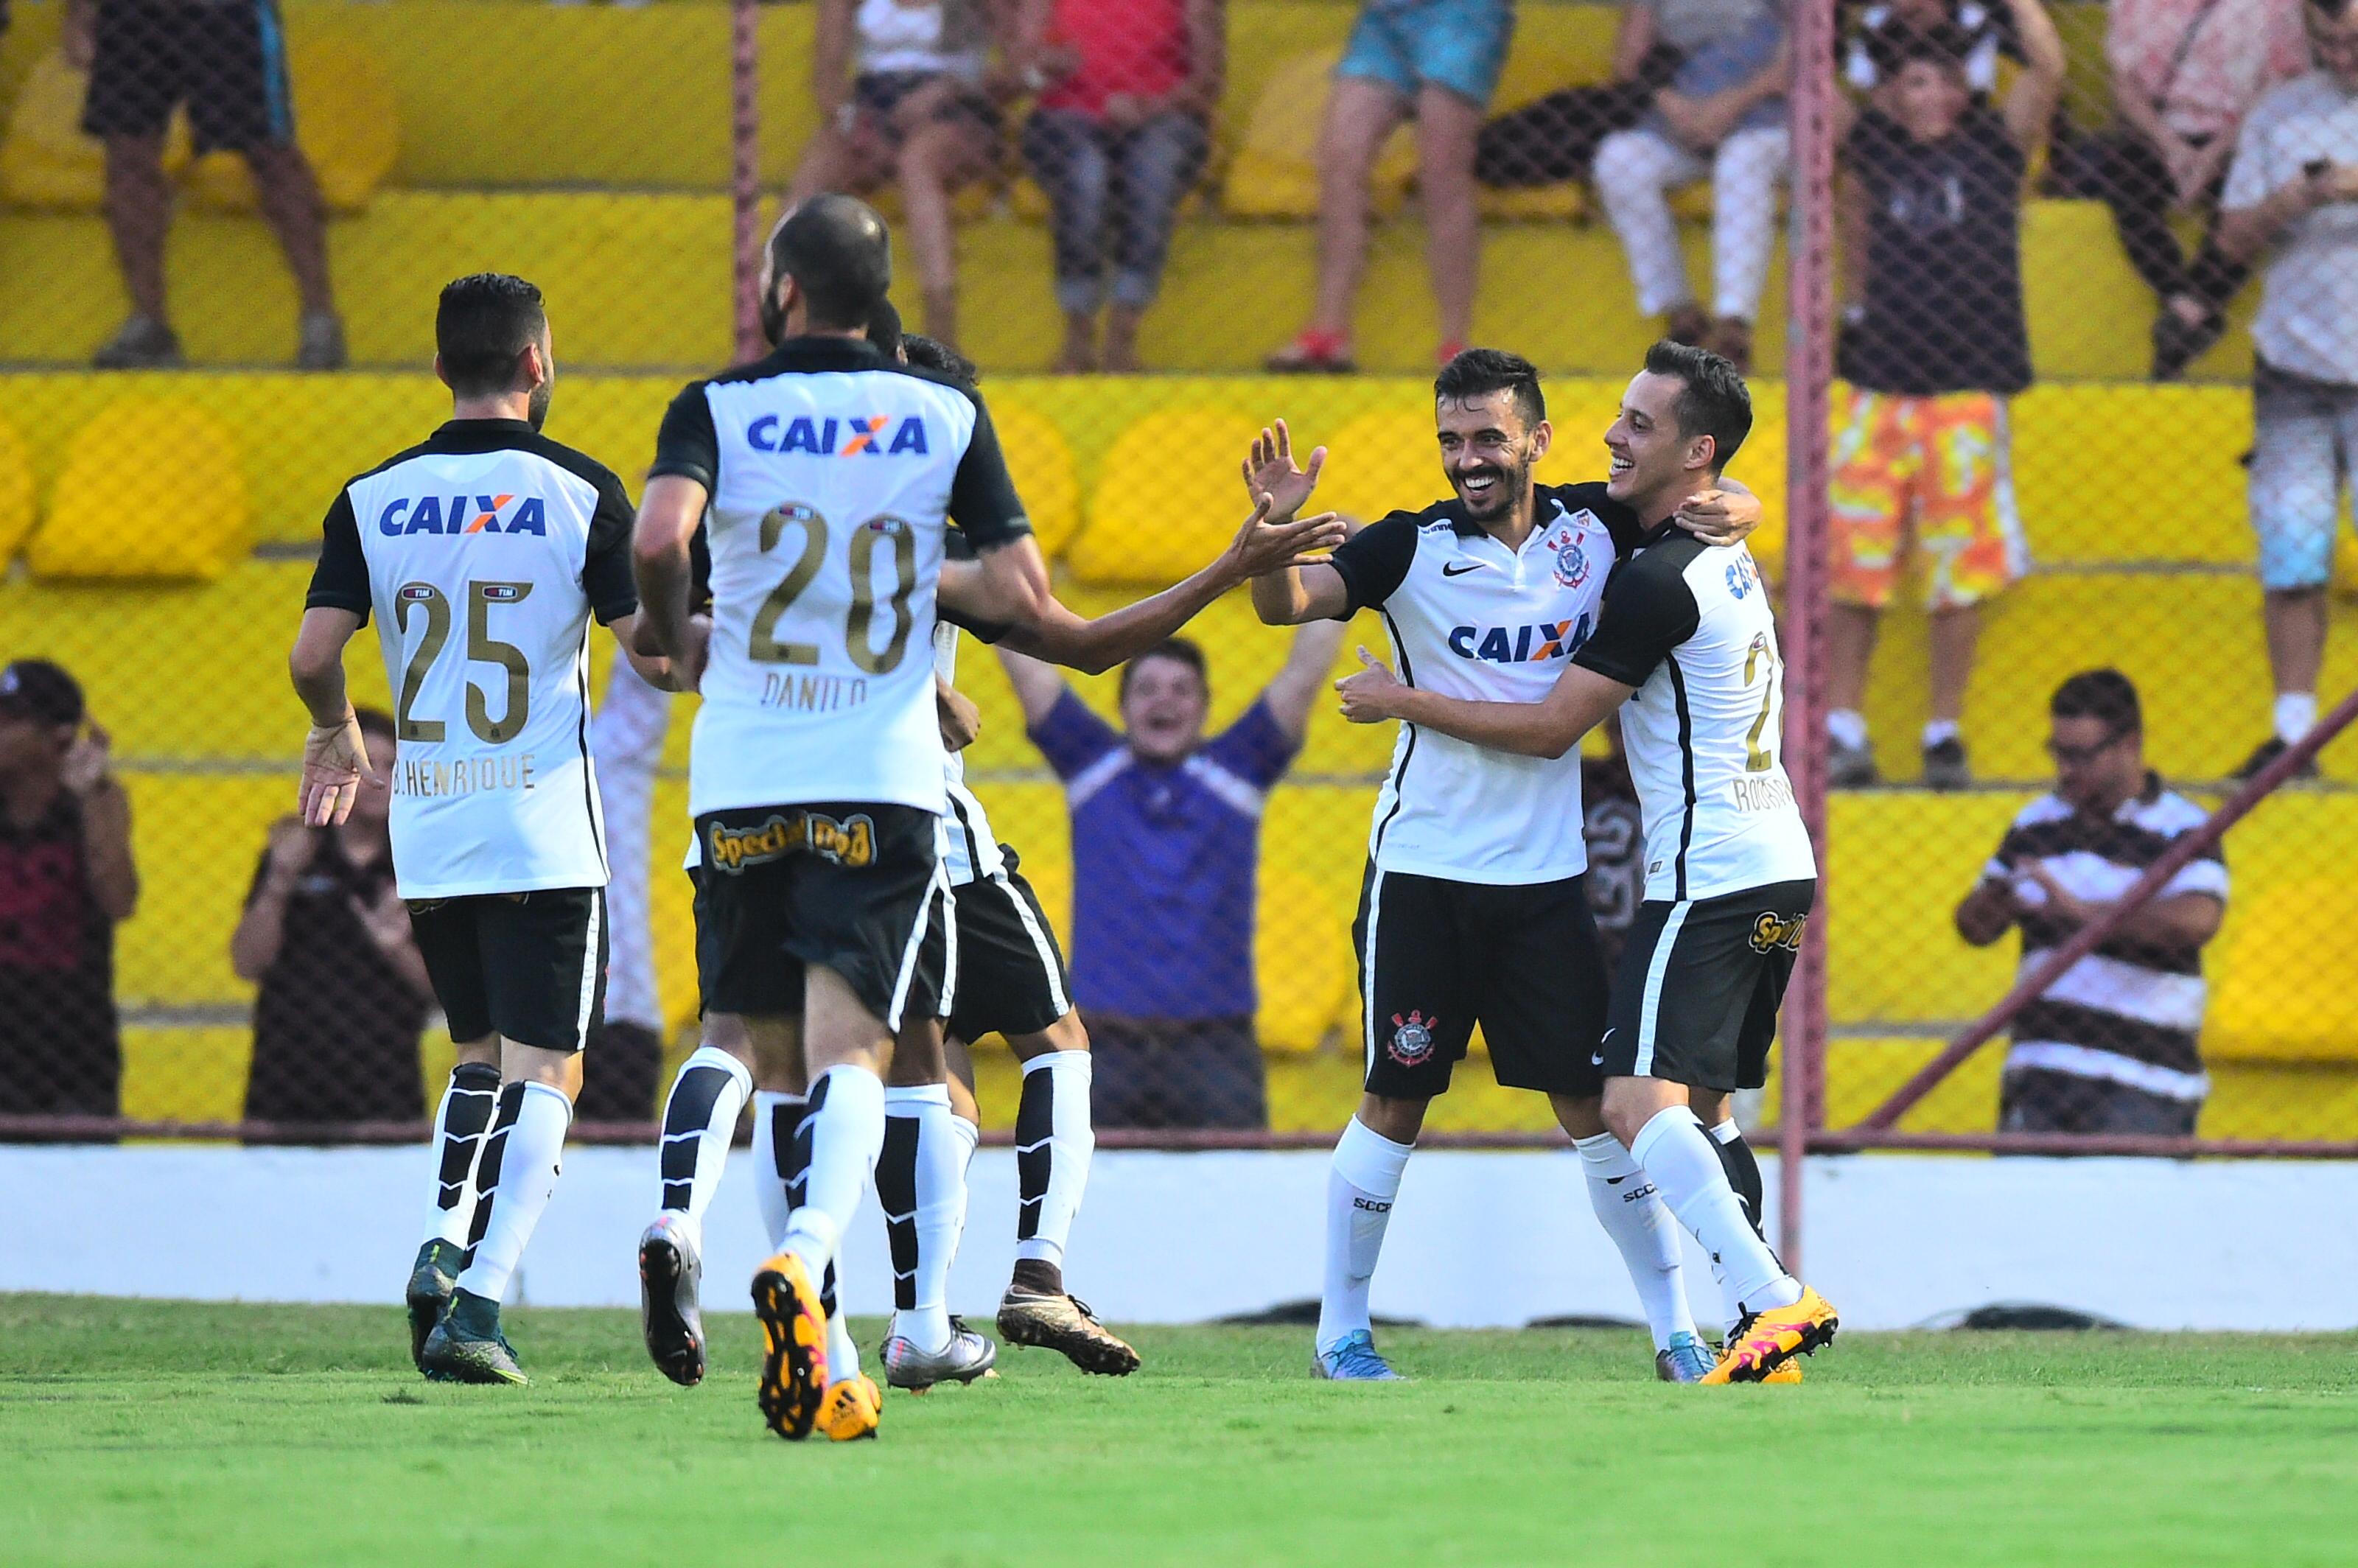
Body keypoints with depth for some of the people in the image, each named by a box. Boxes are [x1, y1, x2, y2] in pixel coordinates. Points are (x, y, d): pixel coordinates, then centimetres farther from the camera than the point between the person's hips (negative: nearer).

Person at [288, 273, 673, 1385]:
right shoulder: (580, 493, -6)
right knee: (543, 1071, -1)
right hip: (544, 830, -4)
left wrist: (337, 735, 19)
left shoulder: (372, 499, 2)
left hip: (426, 834, 4)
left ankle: (442, 1246, 1)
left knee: (482, 1054, 21)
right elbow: (654, 652, -10)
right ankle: (477, 1305, -14)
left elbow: (313, 654, -2)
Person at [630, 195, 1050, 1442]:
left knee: (754, 1039, 14)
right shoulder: (948, 418, 5)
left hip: (741, 783, 1)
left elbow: (658, 538, -16)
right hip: (884, 779, 0)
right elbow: (1021, 592, 1)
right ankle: (803, 1255, -34)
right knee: (849, 1045, -9)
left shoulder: (718, 410, 2)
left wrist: (677, 638, 4)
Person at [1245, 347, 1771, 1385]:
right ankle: (1341, 1333, 12)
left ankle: (1676, 1334, 10)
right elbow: (1286, 603, -18)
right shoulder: (1413, 548, -7)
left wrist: (1721, 512, -10)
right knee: (1395, 1102, 1)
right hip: (1423, 871, -2)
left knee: (1596, 1100, 2)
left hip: (1546, 875, 2)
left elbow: (1736, 508, 14)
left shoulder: (1594, 526, 2)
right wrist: (1277, 529, -38)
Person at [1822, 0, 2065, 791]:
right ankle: (1843, 736, 7)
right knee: (1850, 569, 0)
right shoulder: (1873, 148, 8)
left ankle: (1945, 737, 11)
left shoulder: (1993, 145, 3)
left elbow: (2048, 68, -9)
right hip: (1880, 383, 2)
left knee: (1958, 576, 2)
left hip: (1969, 388, -2)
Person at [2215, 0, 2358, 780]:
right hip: (2294, 370, 3)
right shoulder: (2277, 117, 12)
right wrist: (2290, 201, -10)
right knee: (2291, 555, -2)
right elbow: (2235, 238, 10)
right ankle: (2292, 727, 4)